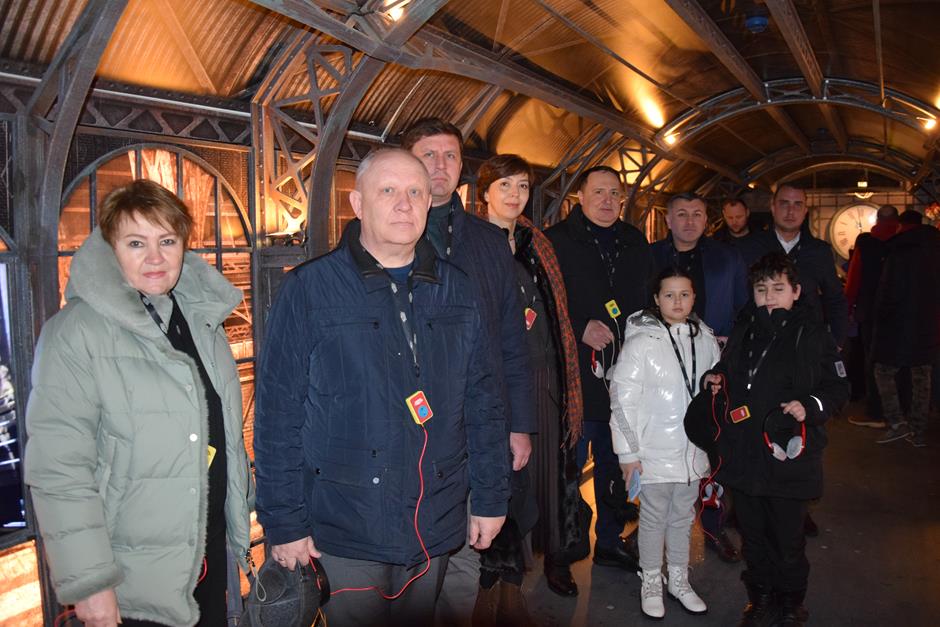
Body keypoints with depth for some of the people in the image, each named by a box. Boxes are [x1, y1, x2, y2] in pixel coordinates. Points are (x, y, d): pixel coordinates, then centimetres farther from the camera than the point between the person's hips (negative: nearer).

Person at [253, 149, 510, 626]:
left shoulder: (456, 291, 4)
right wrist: (283, 523, -8)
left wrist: (490, 498, 7)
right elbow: (278, 413, -8)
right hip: (344, 532, -4)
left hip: (435, 528, 4)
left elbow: (482, 402, 7)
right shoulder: (308, 290, -8)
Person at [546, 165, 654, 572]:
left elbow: (648, 300, 18)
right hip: (575, 375, -5)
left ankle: (610, 541, 33)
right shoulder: (556, 242, -5)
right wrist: (581, 329, -17)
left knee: (617, 463, 17)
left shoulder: (635, 242, 13)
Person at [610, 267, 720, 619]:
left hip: (693, 450, 5)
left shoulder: (705, 340, 1)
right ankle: (651, 583, 30)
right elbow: (622, 399, -14)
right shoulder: (641, 342, -16)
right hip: (655, 452, -5)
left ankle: (679, 580, 37)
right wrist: (628, 452, -13)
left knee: (683, 517, 19)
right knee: (653, 519, 10)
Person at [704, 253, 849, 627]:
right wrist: (719, 378, 5)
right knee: (752, 535, 17)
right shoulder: (743, 330, 9)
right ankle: (760, 597, 36)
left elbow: (838, 388, -3)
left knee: (787, 539, 9)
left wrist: (810, 406, -19)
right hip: (743, 453, 5)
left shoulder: (812, 335, -7)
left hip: (788, 458, -4)